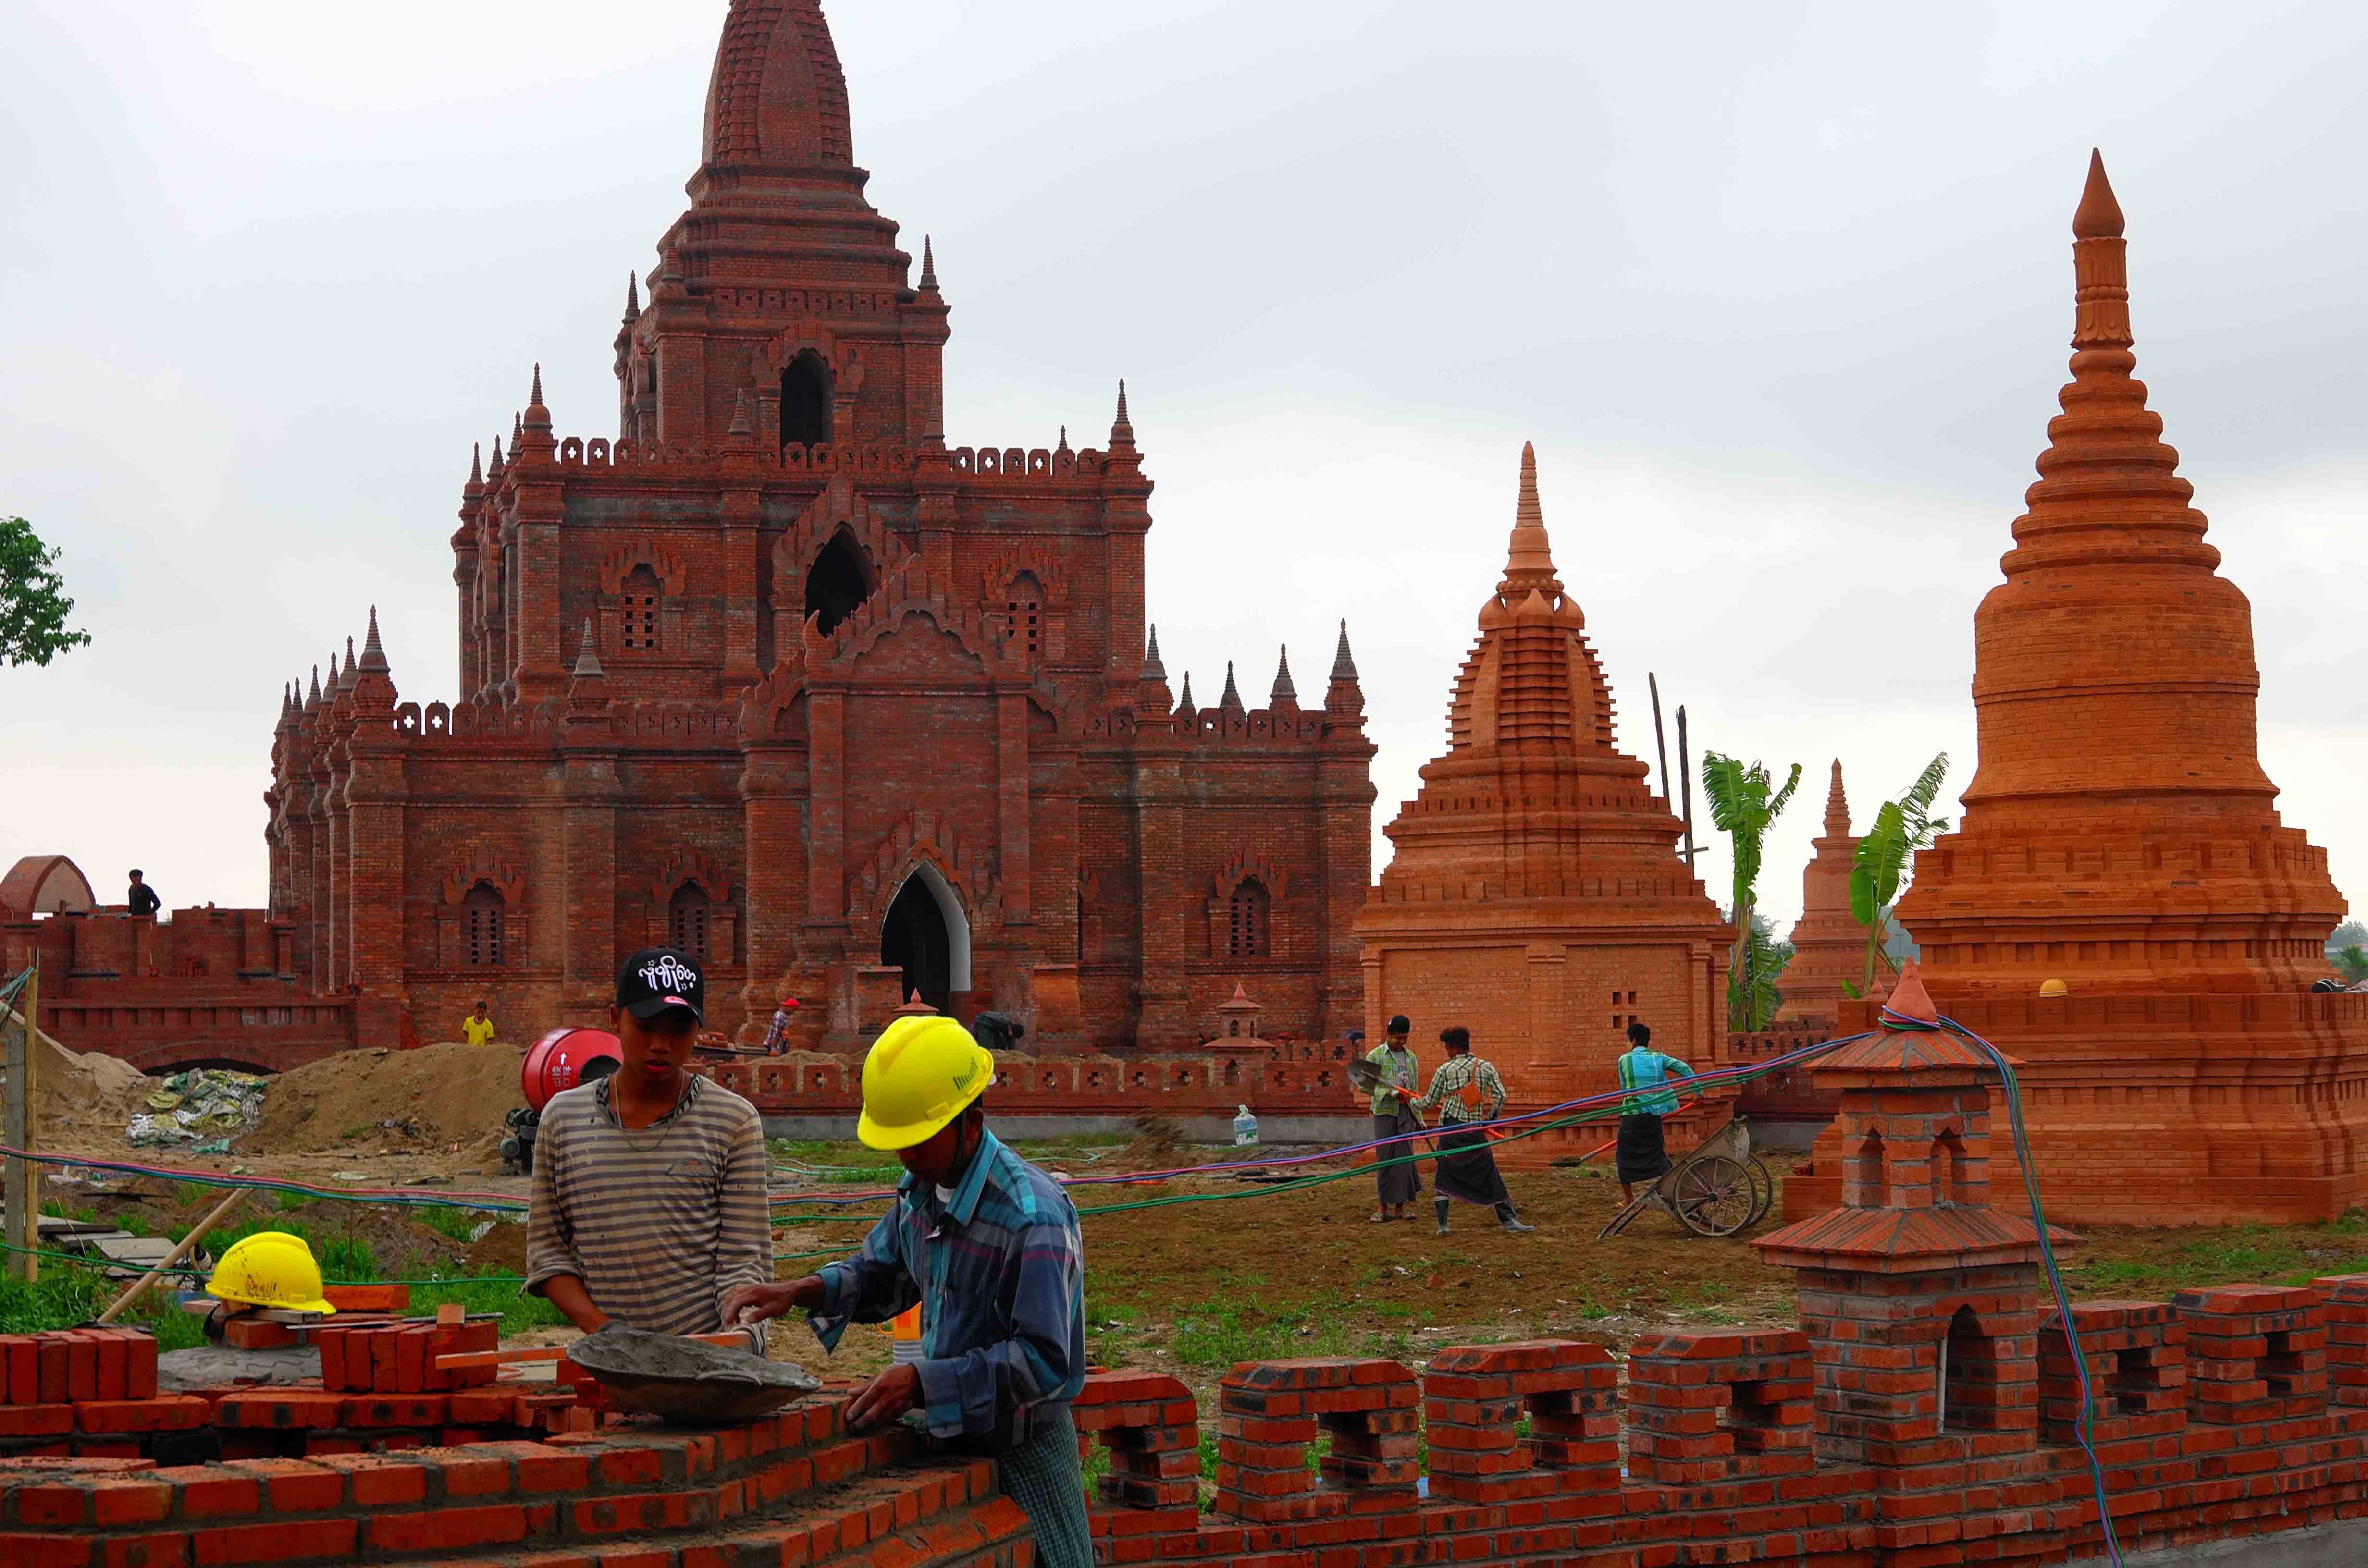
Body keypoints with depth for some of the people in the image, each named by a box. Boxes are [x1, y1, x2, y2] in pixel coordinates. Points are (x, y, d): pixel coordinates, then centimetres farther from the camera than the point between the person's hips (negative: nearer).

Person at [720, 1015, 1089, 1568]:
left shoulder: (1033, 1217, -24)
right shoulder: (921, 1188, 1)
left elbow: (1044, 1360, -27)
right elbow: (881, 1277, 19)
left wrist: (922, 1382, -32)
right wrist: (800, 1292, 0)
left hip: (1021, 1449, -7)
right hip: (947, 1436, 7)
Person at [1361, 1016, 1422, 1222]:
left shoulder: (1410, 1057, 13)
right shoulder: (1375, 1056, -1)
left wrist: (1418, 1118, 17)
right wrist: (1389, 1093, -23)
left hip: (1406, 1113, 3)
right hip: (1384, 1112, -3)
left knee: (1404, 1157, -1)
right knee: (1385, 1158, -2)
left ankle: (1401, 1205, 4)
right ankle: (1385, 1206, 3)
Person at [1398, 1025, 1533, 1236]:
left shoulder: (1445, 1070, 1)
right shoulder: (1486, 1067, 5)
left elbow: (1429, 1102, 8)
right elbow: (1500, 1096, -1)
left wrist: (1409, 1100, 27)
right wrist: (1488, 1119, 14)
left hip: (1450, 1128, -1)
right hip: (1476, 1131, 1)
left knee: (1444, 1175, 9)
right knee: (1490, 1176, 6)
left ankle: (1443, 1224, 4)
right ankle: (1508, 1220, 3)